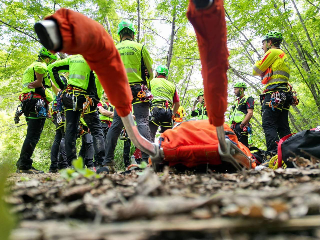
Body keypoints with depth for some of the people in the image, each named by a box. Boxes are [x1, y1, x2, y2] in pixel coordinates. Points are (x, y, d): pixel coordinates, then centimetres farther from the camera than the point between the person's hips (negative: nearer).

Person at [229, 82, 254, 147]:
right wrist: (232, 125, 13)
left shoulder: (248, 99, 1)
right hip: (234, 128, 8)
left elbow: (250, 113, -11)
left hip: (241, 128, -8)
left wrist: (241, 125, -16)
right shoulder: (236, 101, 26)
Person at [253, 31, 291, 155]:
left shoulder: (273, 52, -1)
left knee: (268, 125, -14)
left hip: (274, 93, -9)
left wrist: (258, 63, 17)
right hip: (284, 93, 9)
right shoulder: (283, 55, 28)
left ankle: (273, 153, -23)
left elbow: (256, 70, -1)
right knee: (283, 127, 7)